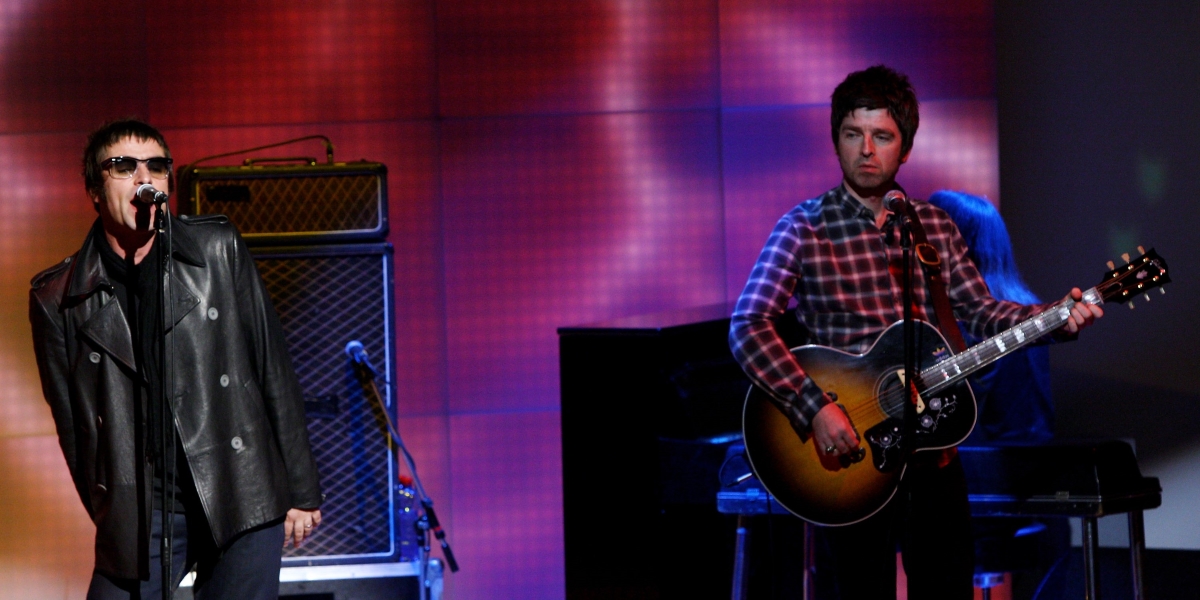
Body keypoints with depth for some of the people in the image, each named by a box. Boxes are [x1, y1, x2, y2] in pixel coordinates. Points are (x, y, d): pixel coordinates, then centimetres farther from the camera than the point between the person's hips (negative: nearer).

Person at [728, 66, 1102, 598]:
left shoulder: (935, 227, 9)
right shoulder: (804, 229, -7)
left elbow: (976, 311, 8)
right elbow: (748, 328, -16)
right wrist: (816, 408, -26)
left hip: (932, 448, 4)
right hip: (849, 450, -4)